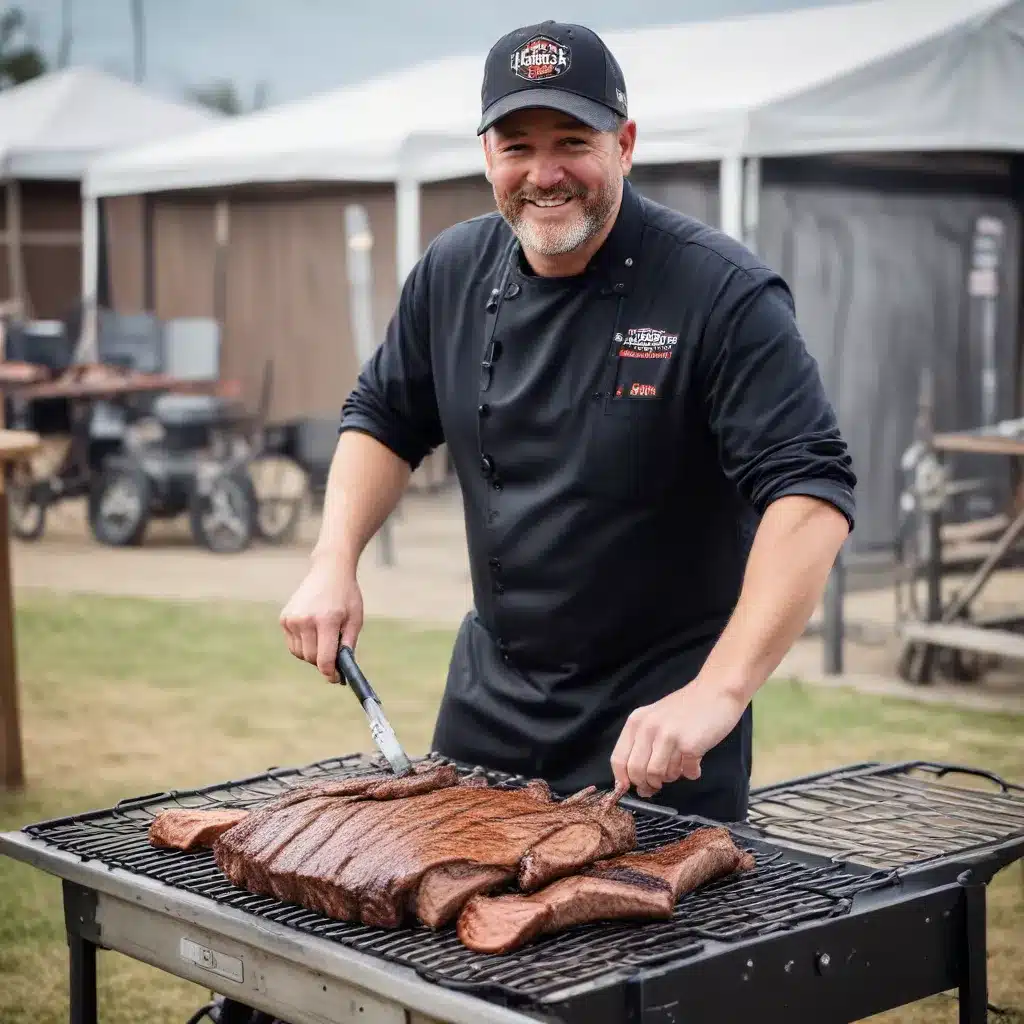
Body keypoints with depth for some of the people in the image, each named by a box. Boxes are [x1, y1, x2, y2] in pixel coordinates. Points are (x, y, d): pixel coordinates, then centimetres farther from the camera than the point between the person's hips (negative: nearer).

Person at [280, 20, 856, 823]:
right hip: (490, 696, 6)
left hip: (659, 718, -5)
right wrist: (334, 564, -3)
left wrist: (719, 693, -35)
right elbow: (384, 420, 13)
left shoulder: (724, 295, -19)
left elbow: (811, 492, -26)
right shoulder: (453, 273, -1)